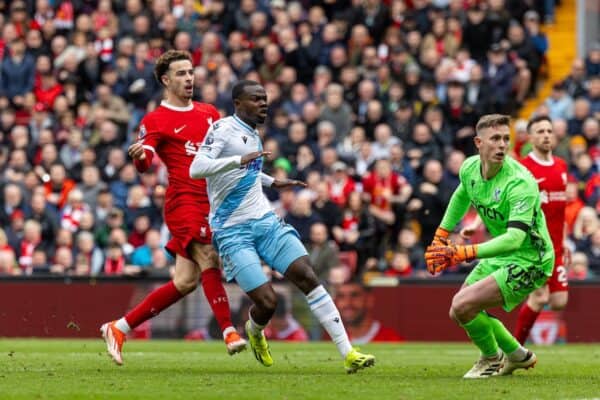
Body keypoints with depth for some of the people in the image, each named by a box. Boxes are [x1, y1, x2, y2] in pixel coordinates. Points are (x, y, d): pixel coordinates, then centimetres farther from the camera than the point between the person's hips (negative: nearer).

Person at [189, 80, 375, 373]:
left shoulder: (252, 134, 14)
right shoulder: (223, 129, -11)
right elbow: (196, 169, -25)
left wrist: (272, 182, 27)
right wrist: (239, 160, -36)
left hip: (266, 222, 7)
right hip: (233, 231, -7)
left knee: (308, 277, -10)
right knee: (267, 302, -15)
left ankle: (348, 354, -12)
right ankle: (254, 332, 24)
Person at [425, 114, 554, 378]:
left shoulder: (520, 183, -30)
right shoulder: (469, 168, -7)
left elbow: (515, 238, -39)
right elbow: (462, 195, 19)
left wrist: (464, 253, -44)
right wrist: (440, 236, 20)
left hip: (529, 260, -8)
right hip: (499, 255, 8)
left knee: (462, 306, -20)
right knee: (459, 312, 15)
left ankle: (492, 359, 8)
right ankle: (517, 356, 34)